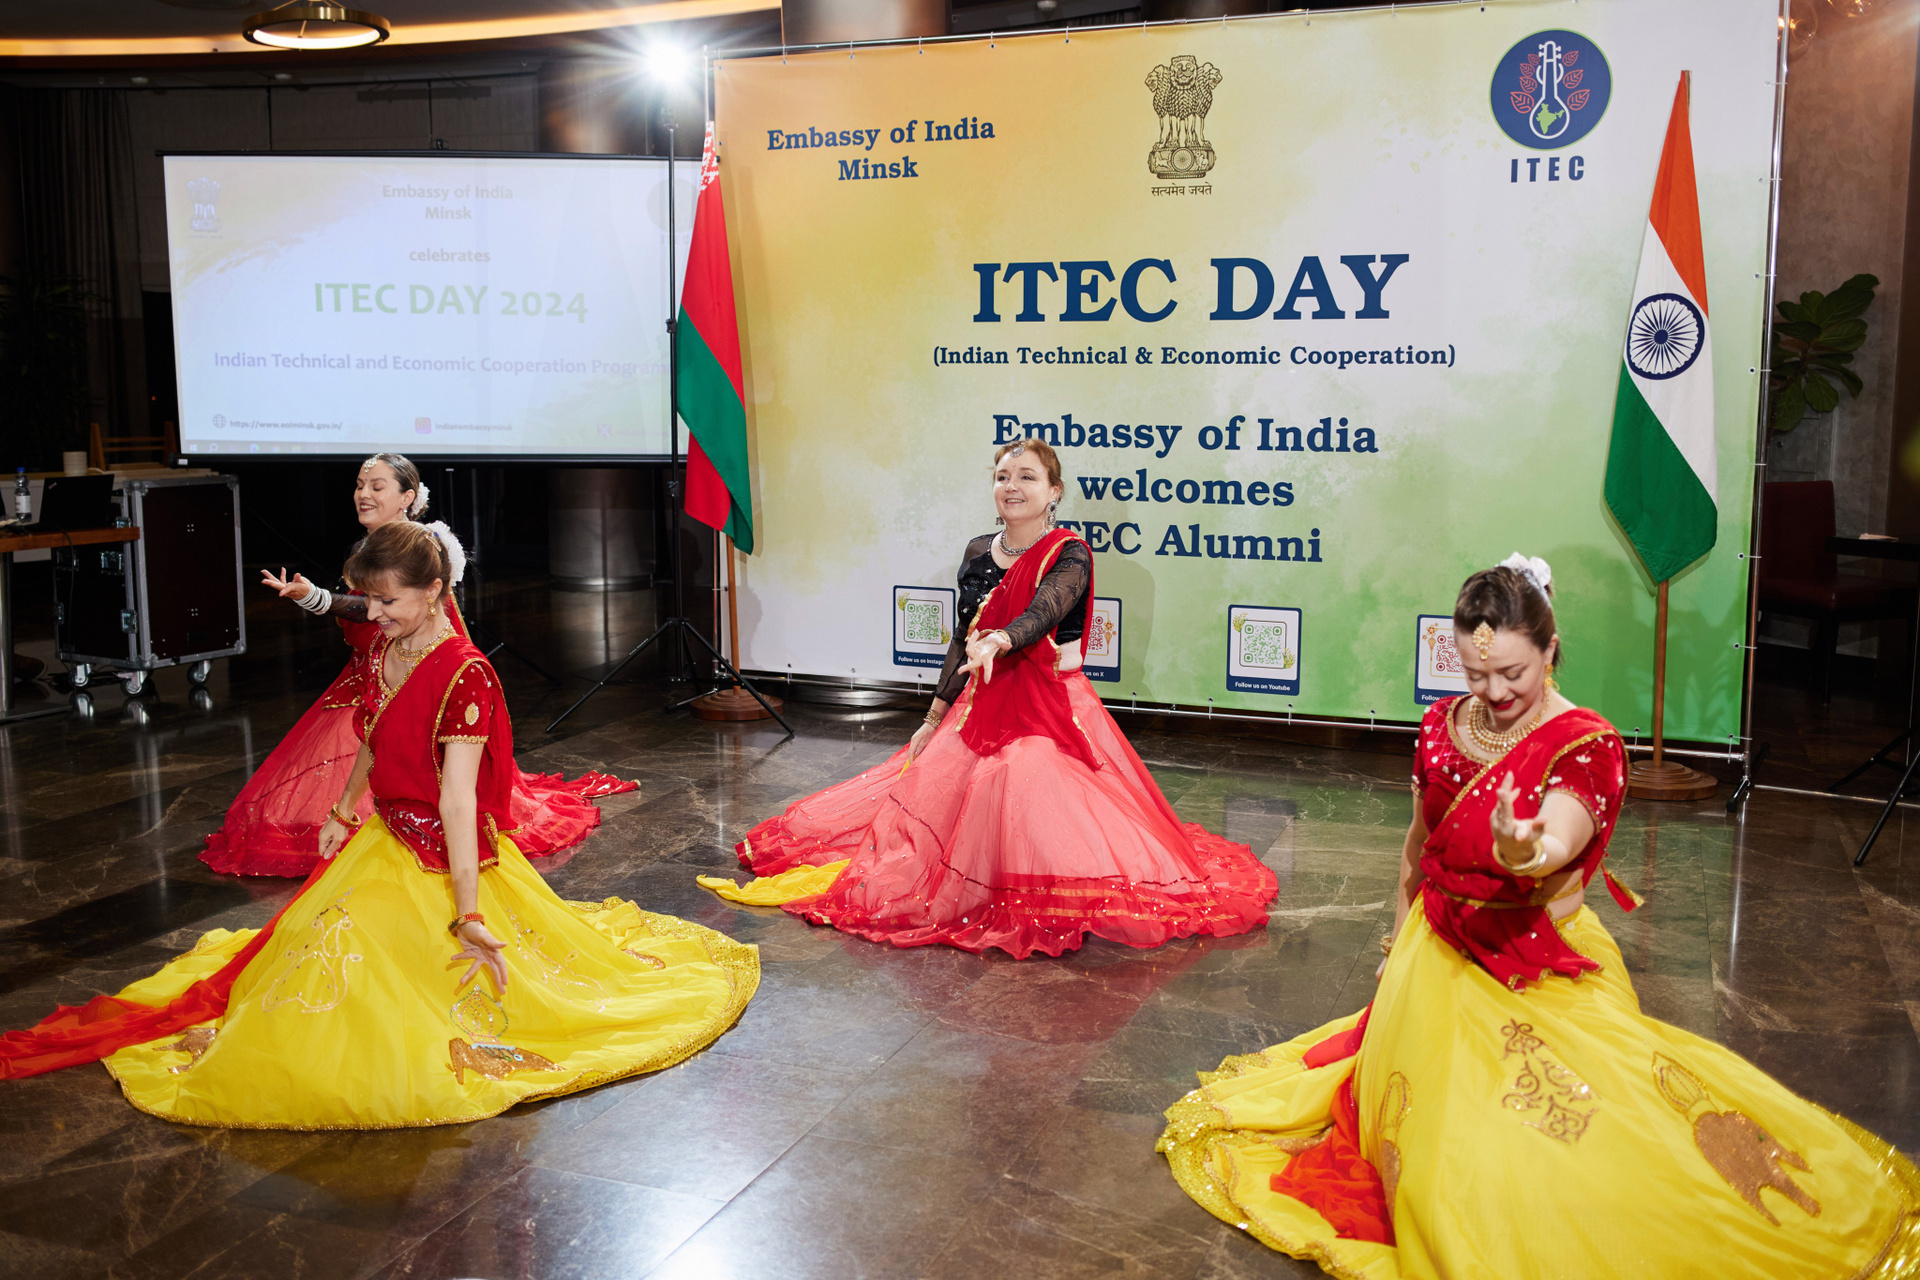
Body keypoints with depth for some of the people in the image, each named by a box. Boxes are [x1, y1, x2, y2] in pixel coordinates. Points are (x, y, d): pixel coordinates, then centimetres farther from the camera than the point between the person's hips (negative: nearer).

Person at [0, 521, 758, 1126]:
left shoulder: (463, 675, -25)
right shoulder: (381, 652, 0)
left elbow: (457, 803, -31)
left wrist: (469, 916, -32)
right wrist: (344, 811, 30)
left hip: (444, 857, -7)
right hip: (383, 842, 7)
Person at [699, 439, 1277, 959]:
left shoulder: (1069, 555, -9)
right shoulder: (978, 553, 9)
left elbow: (1042, 614, -29)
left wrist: (997, 642, -50)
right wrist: (935, 717, 16)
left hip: (1051, 708, -6)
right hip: (984, 703, 7)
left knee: (1029, 785, -29)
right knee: (933, 792, -1)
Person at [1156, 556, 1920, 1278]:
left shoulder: (1586, 746, -15)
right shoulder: (1442, 727, 0)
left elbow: (1560, 843, -36)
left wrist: (1524, 853, -61)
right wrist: (1402, 934, 22)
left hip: (1541, 965, -3)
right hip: (1442, 954, 4)